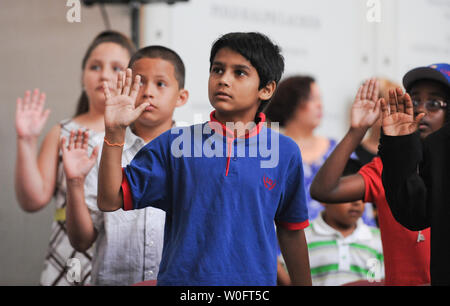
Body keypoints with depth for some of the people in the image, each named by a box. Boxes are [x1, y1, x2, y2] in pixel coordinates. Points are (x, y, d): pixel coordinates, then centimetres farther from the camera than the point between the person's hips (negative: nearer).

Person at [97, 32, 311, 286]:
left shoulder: (285, 152, 1)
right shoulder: (174, 144, 0)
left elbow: (291, 232, 10)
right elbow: (110, 201, -3)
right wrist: (115, 131, -12)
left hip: (255, 278, 0)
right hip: (181, 278, 0)